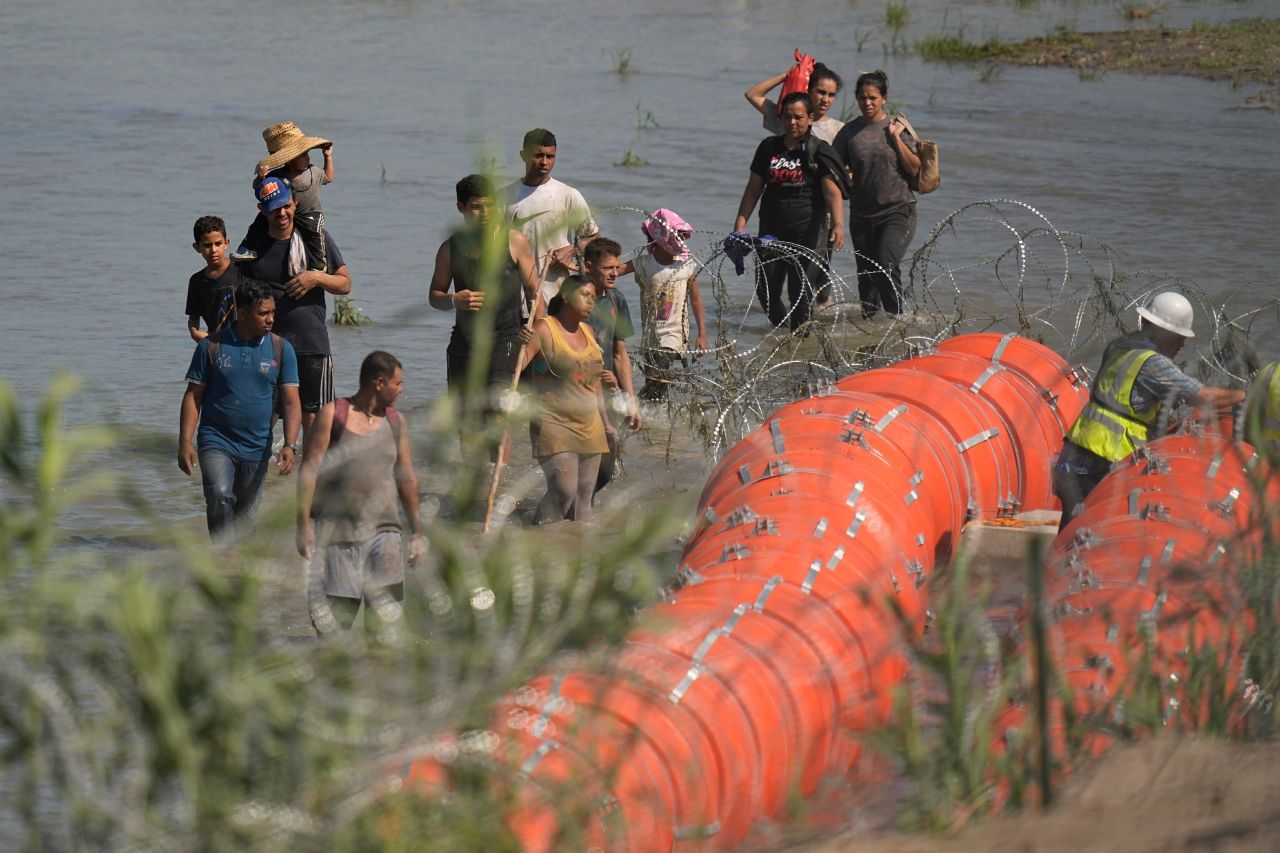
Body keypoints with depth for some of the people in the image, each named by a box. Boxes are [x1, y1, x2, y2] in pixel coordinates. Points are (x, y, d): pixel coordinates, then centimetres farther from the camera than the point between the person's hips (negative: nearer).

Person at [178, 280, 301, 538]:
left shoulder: (280, 349, 3)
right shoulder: (212, 346, -1)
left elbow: (291, 402, 0)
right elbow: (193, 396, 2)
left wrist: (290, 445, -13)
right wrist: (185, 443, -7)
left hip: (256, 448, 2)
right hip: (216, 442, -2)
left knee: (246, 517, 9)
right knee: (220, 497, -25)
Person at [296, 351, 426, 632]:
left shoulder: (395, 421, 12)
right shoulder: (333, 414, -1)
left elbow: (407, 478, 18)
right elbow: (309, 470, -4)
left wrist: (417, 530, 17)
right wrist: (304, 524, -10)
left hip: (383, 531, 3)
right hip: (336, 532, -3)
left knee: (387, 614, -10)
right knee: (334, 620, -2)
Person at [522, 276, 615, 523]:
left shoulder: (587, 332, 15)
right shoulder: (544, 329, -7)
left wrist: (606, 423, 25)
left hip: (589, 428, 7)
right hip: (554, 426, -7)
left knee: (583, 498, 5)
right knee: (564, 491, -20)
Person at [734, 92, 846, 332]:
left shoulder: (818, 151, -2)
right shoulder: (769, 148, 10)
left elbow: (832, 192, -12)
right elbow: (753, 189, 14)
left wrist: (838, 225, -28)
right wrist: (739, 225, 5)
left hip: (807, 231, -4)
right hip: (772, 230, 4)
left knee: (800, 290, -7)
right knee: (766, 290, 1)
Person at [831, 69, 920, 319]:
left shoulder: (898, 126, 2)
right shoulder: (849, 132, 5)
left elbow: (914, 168, -3)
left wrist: (896, 137, -9)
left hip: (898, 211, -3)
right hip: (862, 214, 3)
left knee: (886, 265, -20)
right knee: (866, 274, 7)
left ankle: (896, 317, -11)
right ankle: (869, 320, 20)